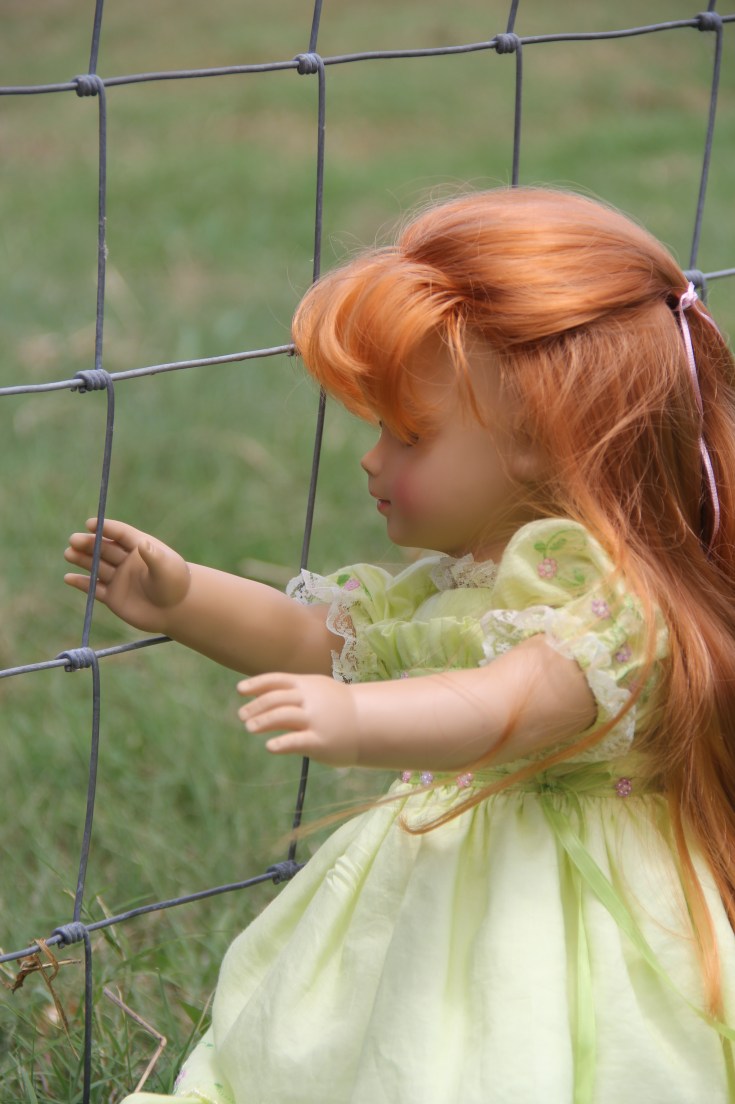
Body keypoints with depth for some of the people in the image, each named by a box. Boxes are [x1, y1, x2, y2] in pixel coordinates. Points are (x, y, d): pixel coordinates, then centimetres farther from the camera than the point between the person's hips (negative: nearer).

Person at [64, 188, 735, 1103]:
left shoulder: (606, 592, -21)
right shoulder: (444, 582, 9)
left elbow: (522, 703, -39)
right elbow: (313, 639, 21)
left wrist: (361, 721, -55)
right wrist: (182, 599, 7)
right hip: (432, 907, 9)